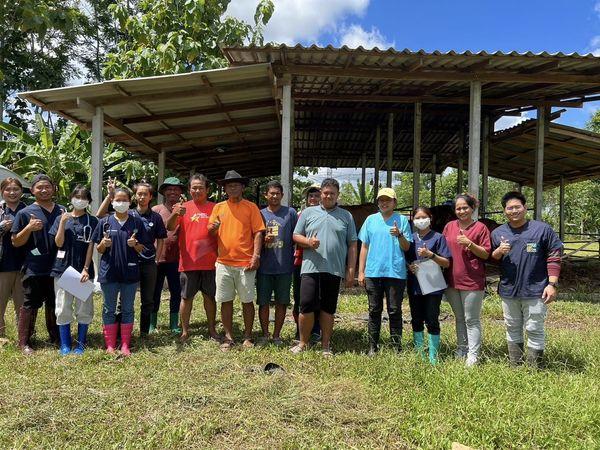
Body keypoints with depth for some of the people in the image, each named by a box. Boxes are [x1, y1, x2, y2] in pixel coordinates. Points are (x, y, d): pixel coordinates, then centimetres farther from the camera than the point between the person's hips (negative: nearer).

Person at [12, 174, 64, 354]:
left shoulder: (62, 211, 8)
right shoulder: (25, 213, -3)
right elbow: (15, 241, -2)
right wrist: (29, 228, -19)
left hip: (57, 267, 4)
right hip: (34, 269, -3)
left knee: (55, 304, 15)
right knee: (30, 305, 4)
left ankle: (56, 337, 29)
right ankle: (24, 342, 14)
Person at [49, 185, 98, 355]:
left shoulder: (92, 221, 2)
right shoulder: (61, 218, 7)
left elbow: (91, 246, -2)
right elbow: (58, 243, -1)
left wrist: (86, 269, -9)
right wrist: (63, 222, -11)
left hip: (83, 269, -1)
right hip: (63, 268, 1)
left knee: (84, 308, 3)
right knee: (63, 308, 4)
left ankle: (81, 344, 15)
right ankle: (64, 344, 15)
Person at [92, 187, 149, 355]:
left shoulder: (137, 221, 2)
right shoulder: (105, 222, 2)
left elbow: (143, 248, 5)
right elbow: (98, 249, 5)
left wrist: (135, 245, -16)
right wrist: (104, 244, -16)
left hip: (130, 272, 0)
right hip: (109, 272, 0)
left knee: (127, 309, 8)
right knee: (109, 309, 8)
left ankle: (125, 345, 17)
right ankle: (110, 345, 17)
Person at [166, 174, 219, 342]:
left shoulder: (214, 208, 5)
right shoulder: (183, 207, 2)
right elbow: (169, 228, -11)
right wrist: (175, 214, -30)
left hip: (210, 262, 1)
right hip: (188, 262, -1)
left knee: (210, 296, 11)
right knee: (186, 297, 7)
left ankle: (212, 330, 23)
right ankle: (185, 331, 19)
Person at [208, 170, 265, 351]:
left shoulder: (251, 207, 1)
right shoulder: (218, 207, 10)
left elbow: (258, 233, -3)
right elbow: (210, 231, 9)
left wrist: (256, 255, -12)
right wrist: (213, 228, -14)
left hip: (245, 263, -2)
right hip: (224, 262, 3)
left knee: (247, 300, 5)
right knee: (226, 301, 7)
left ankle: (248, 336, 19)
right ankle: (228, 337, 18)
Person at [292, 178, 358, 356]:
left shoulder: (346, 216, 11)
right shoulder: (308, 212, 10)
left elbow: (352, 245, 9)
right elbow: (296, 236, 9)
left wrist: (351, 270, 2)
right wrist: (308, 242, -12)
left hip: (334, 270, 1)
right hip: (311, 268, 0)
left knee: (328, 308, 8)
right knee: (306, 306, -2)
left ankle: (326, 345, 19)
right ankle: (303, 343, 14)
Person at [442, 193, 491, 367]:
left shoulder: (480, 228, -4)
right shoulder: (449, 226, 8)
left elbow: (486, 254, -5)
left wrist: (469, 244, -19)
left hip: (472, 281, -5)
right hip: (452, 280, 5)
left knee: (471, 320, 1)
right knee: (459, 318, 16)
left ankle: (473, 356, 8)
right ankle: (461, 351, 28)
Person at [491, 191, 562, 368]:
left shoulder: (542, 229, -4)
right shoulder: (497, 233, 7)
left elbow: (554, 257, -3)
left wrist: (552, 284, -10)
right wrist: (499, 251, -9)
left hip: (535, 291, -4)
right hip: (508, 291, 4)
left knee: (534, 330, 2)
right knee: (512, 330, 14)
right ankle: (514, 367, 28)